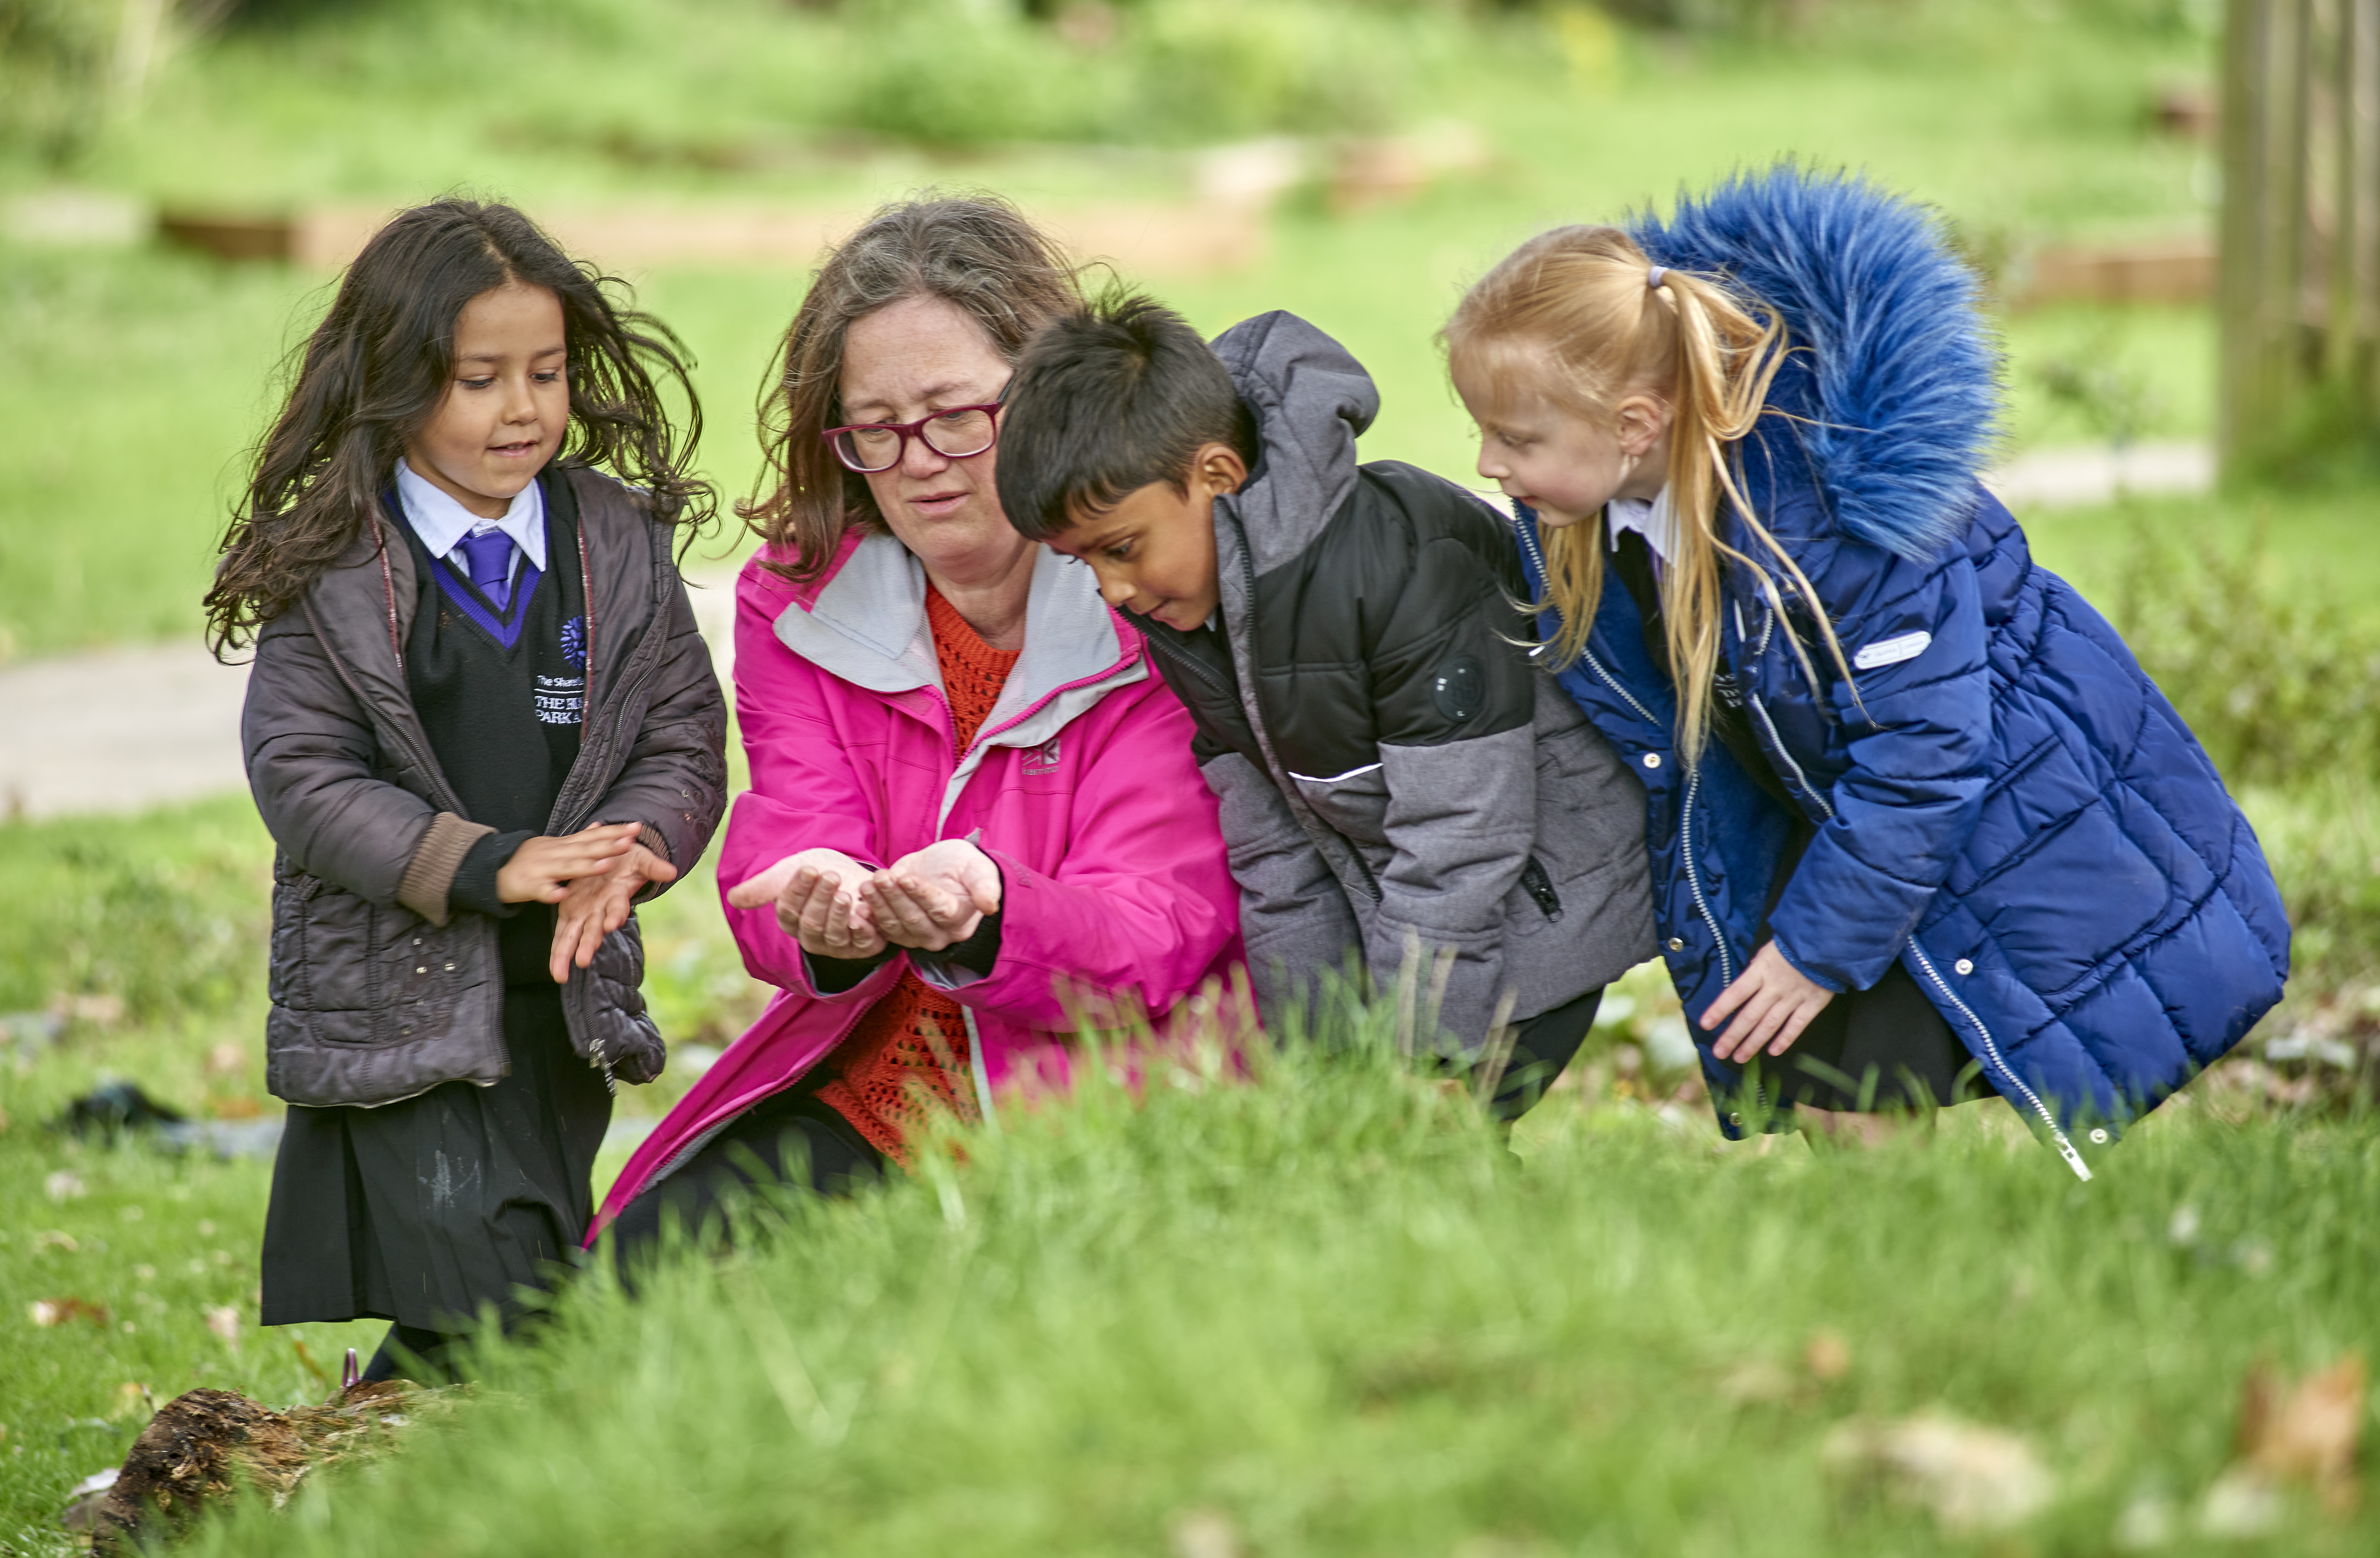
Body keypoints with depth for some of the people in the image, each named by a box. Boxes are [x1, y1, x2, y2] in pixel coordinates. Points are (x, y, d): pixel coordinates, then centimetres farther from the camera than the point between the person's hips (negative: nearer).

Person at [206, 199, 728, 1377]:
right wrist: (486, 865, -19)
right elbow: (300, 772, -9)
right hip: (395, 996, -4)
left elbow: (686, 739, 4)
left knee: (545, 1281, 9)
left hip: (565, 990, 4)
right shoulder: (329, 567, -5)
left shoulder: (621, 545, 5)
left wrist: (620, 856, -17)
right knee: (483, 1312, -12)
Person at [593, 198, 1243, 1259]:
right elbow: (782, 865, -4)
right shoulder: (797, 604, 5)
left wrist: (989, 914, -36)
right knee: (646, 1262, -19)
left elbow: (1160, 936, -14)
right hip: (863, 1092, 4)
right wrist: (829, 924, -30)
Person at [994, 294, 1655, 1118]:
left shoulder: (1403, 564, -29)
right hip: (1388, 920, 7)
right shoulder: (1168, 600, -4)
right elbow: (1269, 850, 2)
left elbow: (1455, 856, -26)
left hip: (1534, 918, -7)